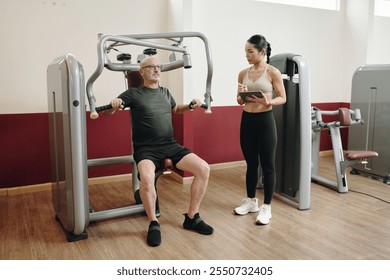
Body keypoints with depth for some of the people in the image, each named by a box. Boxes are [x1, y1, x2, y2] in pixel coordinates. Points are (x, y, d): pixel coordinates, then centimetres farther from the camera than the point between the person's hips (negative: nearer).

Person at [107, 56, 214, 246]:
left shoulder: (165, 93, 17)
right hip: (146, 149, -5)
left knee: (204, 169, -13)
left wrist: (190, 106, 17)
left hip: (170, 145, 5)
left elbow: (175, 109, 36)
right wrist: (114, 105, -24)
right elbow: (109, 112, 0)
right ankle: (153, 224, -11)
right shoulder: (134, 93, 2)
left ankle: (192, 218, 3)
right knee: (146, 178, -37)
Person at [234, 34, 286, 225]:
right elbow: (239, 101, 12)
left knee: (267, 165, 2)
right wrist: (242, 96, -11)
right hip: (246, 120, 5)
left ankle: (266, 207, 13)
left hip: (265, 121, -5)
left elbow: (282, 98, -4)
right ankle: (251, 201, 29)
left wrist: (268, 102, -24)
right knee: (251, 163, 14)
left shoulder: (273, 72, -5)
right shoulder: (243, 73, 8)